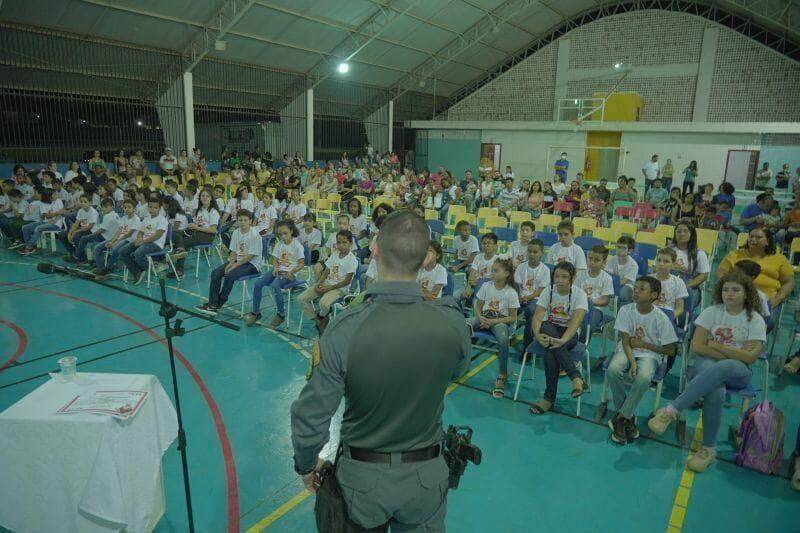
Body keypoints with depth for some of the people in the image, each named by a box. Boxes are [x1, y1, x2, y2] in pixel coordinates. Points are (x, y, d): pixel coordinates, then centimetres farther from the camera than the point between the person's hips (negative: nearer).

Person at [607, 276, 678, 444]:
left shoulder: (661, 318, -10)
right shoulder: (626, 310, -6)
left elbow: (670, 351, -3)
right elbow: (625, 342, -7)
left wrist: (645, 344, -8)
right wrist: (632, 362, -22)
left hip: (650, 354, -2)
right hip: (627, 351, 2)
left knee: (644, 377, -35)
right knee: (613, 369, -31)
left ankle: (620, 418, -15)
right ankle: (629, 417, -11)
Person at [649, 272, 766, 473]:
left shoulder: (755, 320, 4)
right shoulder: (711, 312, 7)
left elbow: (750, 357, -7)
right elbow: (697, 346, -1)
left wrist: (717, 347, -8)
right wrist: (733, 354, -7)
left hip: (739, 372, -1)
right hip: (706, 365, 1)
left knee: (720, 368, -40)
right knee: (716, 392, -36)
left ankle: (672, 410, -40)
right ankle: (709, 448, -27)